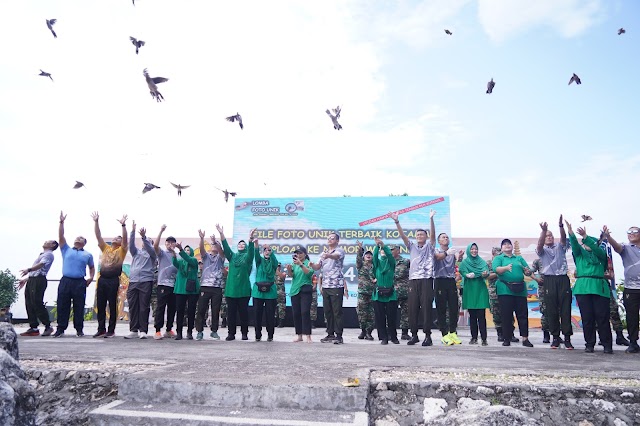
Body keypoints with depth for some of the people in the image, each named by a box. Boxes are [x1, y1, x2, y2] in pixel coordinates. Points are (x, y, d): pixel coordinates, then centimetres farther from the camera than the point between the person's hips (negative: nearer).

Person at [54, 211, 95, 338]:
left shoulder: (88, 255, 15)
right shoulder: (66, 250, 15)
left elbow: (92, 267, 23)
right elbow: (61, 237, 7)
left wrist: (91, 277, 5)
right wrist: (61, 223, 0)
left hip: (80, 283, -1)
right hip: (65, 281, 1)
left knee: (79, 307, 1)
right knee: (62, 306, 1)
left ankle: (79, 329, 8)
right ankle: (60, 329, 9)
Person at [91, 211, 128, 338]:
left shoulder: (121, 250, 5)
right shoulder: (105, 248, 16)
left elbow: (125, 239, -11)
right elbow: (98, 236, 9)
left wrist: (123, 225, -22)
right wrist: (96, 222, -1)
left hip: (113, 280, -4)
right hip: (102, 279, 5)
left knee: (112, 306, 0)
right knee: (100, 305, 7)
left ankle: (111, 330, 6)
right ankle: (101, 329, 16)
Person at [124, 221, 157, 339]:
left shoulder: (152, 253, 13)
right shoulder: (136, 252, 21)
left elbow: (149, 248, -8)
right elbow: (131, 245, 4)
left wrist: (144, 236, -22)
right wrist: (133, 231, -8)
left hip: (146, 282, -3)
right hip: (133, 282, 3)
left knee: (144, 307, -5)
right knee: (133, 307, 2)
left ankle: (143, 331, -2)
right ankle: (133, 330, 7)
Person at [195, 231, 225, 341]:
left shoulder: (220, 257, 12)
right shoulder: (206, 256, 13)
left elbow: (221, 250, -10)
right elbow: (201, 249, -8)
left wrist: (215, 241, -30)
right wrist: (202, 238, -27)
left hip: (217, 288, 0)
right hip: (205, 287, 0)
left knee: (215, 311, 4)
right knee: (201, 310, -1)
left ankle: (214, 331, 14)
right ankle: (200, 331, 7)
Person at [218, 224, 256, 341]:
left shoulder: (247, 257, 6)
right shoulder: (232, 256, 13)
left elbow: (251, 250, -15)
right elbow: (226, 247, -1)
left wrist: (251, 238, -35)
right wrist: (221, 234, -18)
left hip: (244, 289, -2)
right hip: (231, 289, 2)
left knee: (243, 312, 1)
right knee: (231, 312, 4)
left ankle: (244, 333, 10)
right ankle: (231, 333, 10)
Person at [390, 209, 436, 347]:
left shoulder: (429, 246, 12)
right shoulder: (412, 247, 19)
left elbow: (433, 233, -5)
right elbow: (403, 235, 8)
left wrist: (431, 219, -20)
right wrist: (396, 222, -4)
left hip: (426, 280, -3)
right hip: (413, 280, 3)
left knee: (426, 308, -5)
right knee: (412, 308, 1)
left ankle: (428, 336, 0)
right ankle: (414, 335, 9)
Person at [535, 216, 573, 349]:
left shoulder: (560, 247, 16)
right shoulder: (542, 250, 13)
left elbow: (563, 238, -4)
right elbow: (539, 244, -11)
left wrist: (561, 226, -25)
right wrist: (543, 230, -29)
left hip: (563, 279, 1)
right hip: (549, 280, -1)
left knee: (565, 309, -3)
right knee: (551, 310, 0)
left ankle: (567, 337, 0)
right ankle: (555, 337, 7)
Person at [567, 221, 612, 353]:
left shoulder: (600, 255, 15)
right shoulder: (579, 253, 17)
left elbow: (596, 248, -7)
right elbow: (574, 245, -3)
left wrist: (585, 236, -21)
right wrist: (570, 232, -22)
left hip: (599, 287, -1)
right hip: (583, 287, 1)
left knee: (602, 317, -4)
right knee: (587, 318, 1)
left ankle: (607, 344, 3)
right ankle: (589, 344, 8)